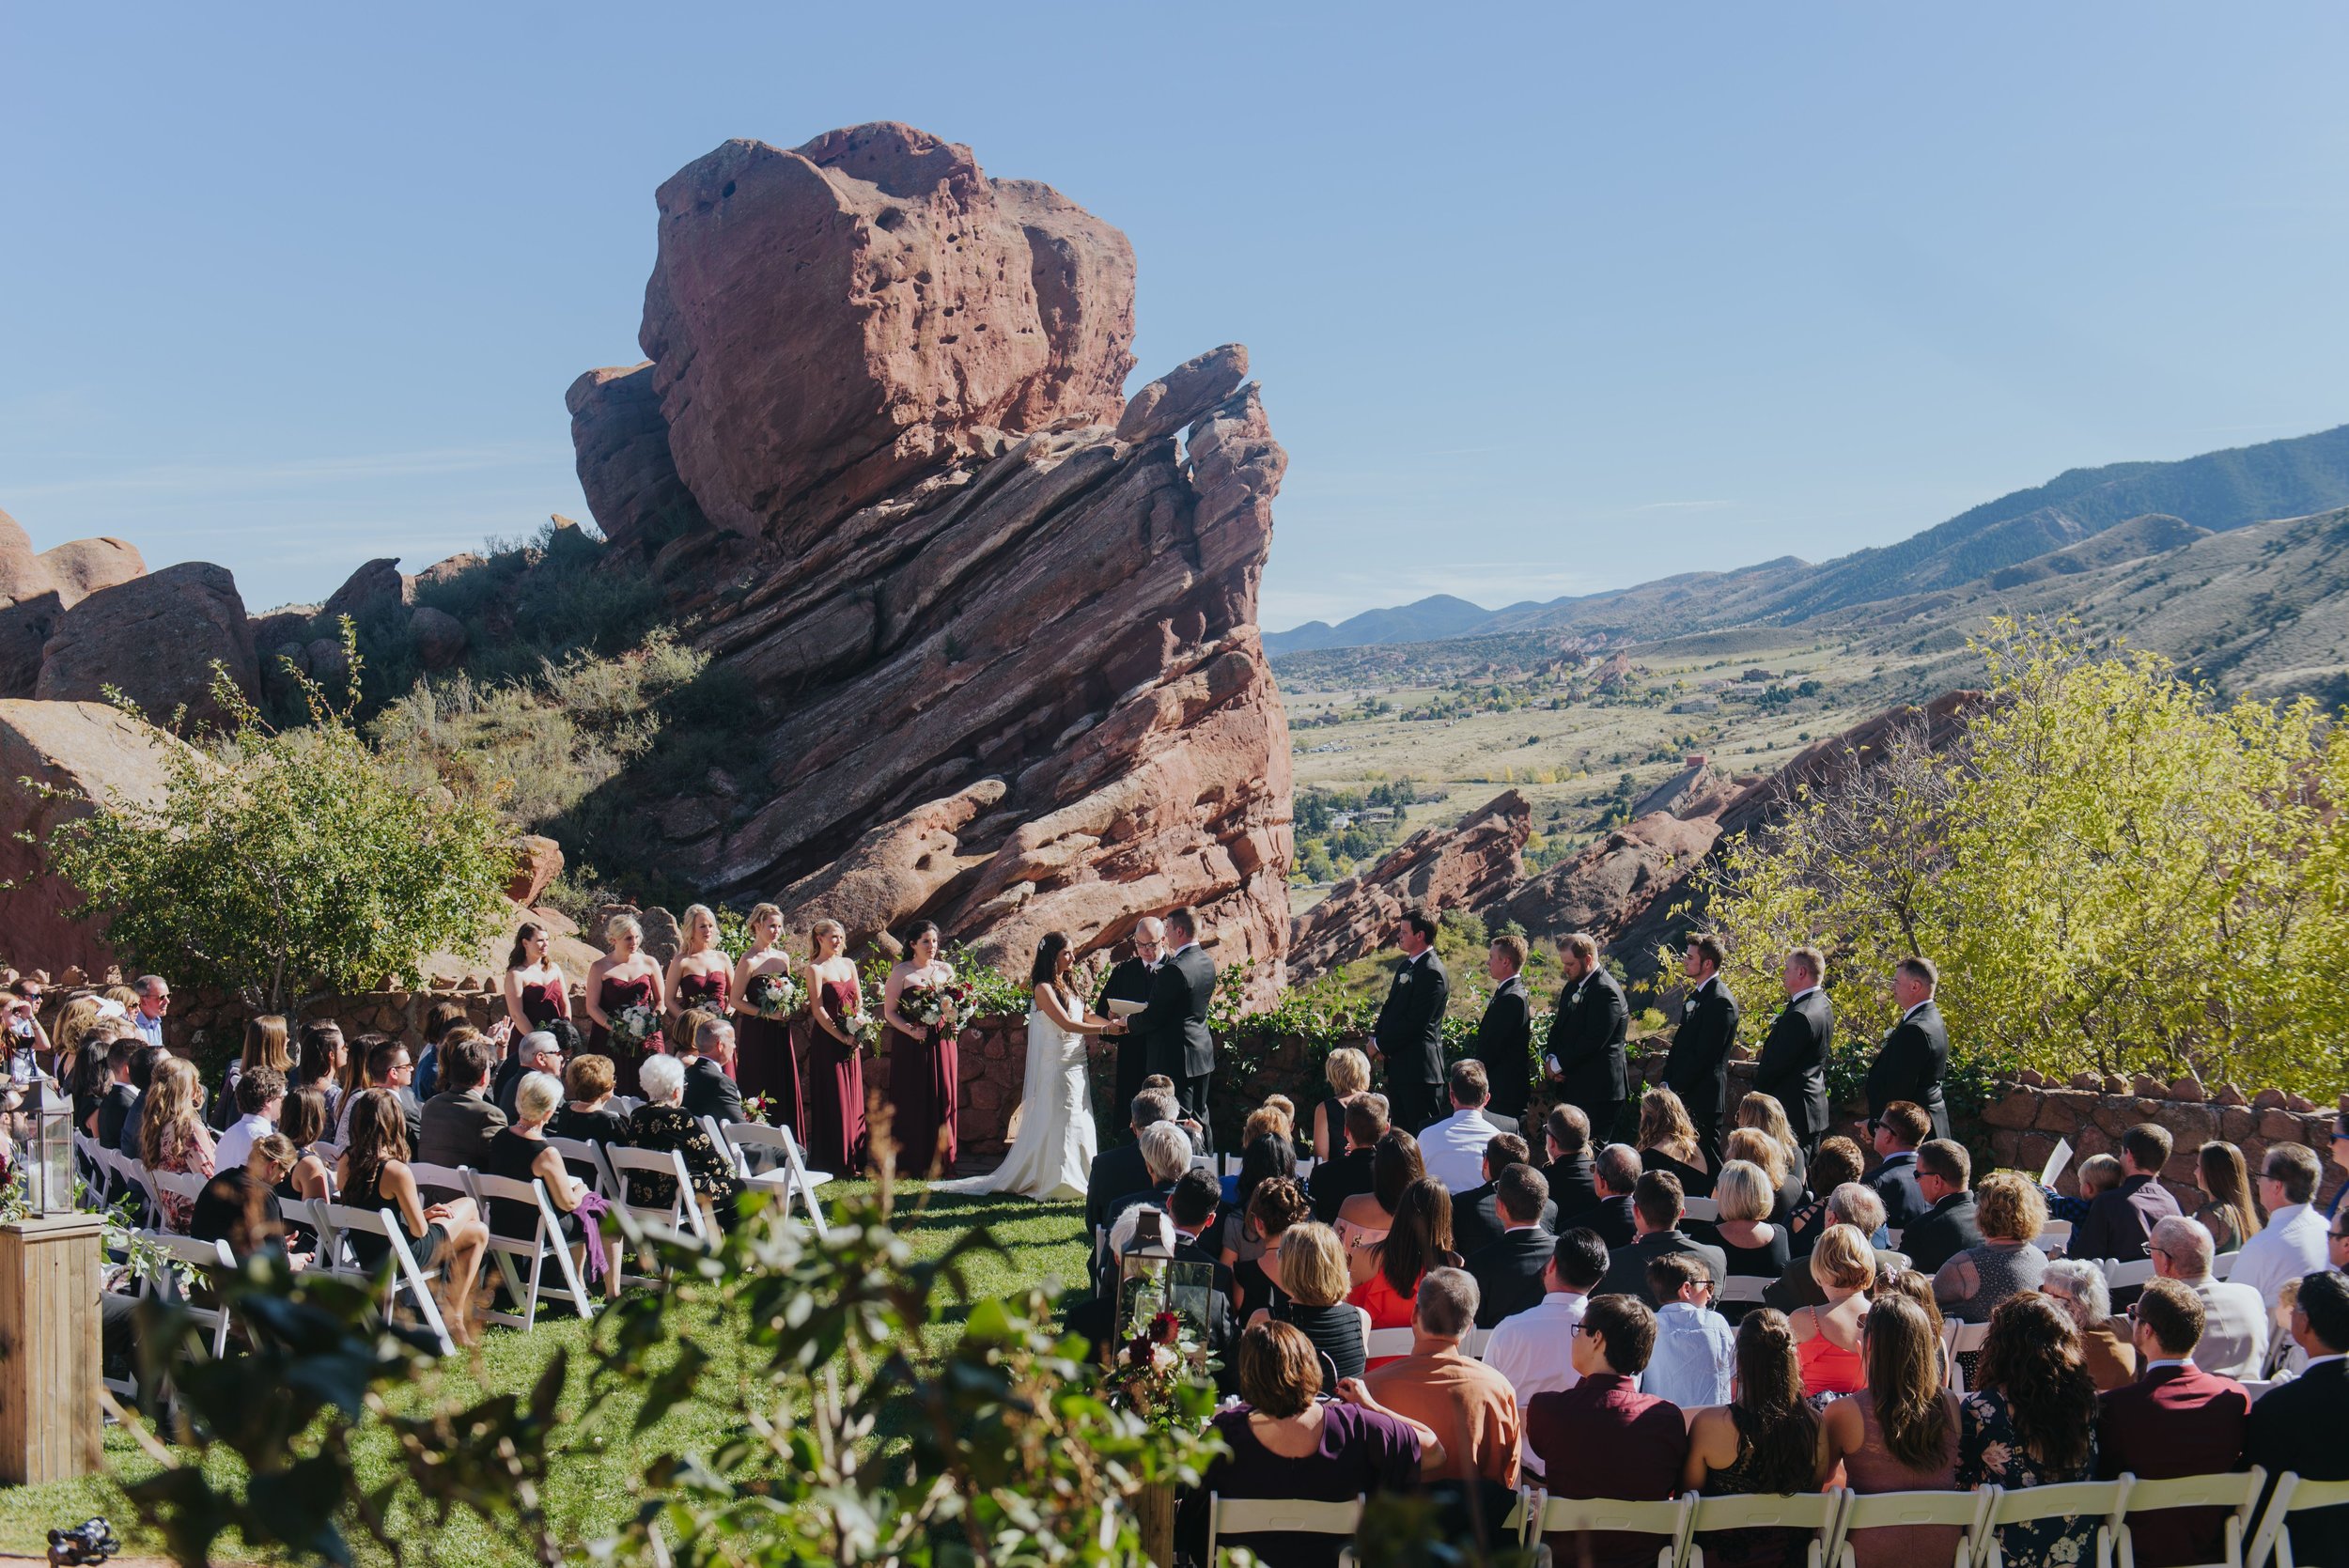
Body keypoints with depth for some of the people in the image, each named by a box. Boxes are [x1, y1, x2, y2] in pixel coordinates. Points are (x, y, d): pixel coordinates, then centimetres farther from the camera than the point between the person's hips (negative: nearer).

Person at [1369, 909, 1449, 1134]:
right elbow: (1390, 1006, 19)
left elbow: (1414, 1022, -21)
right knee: (1401, 1129, 16)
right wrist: (1376, 1038, 2)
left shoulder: (1432, 973, -17)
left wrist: (1381, 1044, -12)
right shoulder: (1406, 965, 14)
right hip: (1397, 1062, 10)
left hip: (1418, 1066, -10)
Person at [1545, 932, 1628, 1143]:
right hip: (1574, 1086, 9)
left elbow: (1592, 1041, -21)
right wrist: (1552, 1059, 1)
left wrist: (1559, 1064, -12)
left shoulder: (1607, 993, -17)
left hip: (1598, 1090, -9)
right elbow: (1559, 1026, 19)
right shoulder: (1573, 986, 13)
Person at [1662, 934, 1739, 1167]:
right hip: (1683, 1092, 9)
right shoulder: (1696, 994, 14)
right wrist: (1667, 1081, 9)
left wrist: (1674, 1087, -16)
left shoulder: (1720, 1001, -16)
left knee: (1707, 1157, -3)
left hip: (1702, 1095, -9)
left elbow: (1704, 1054, -20)